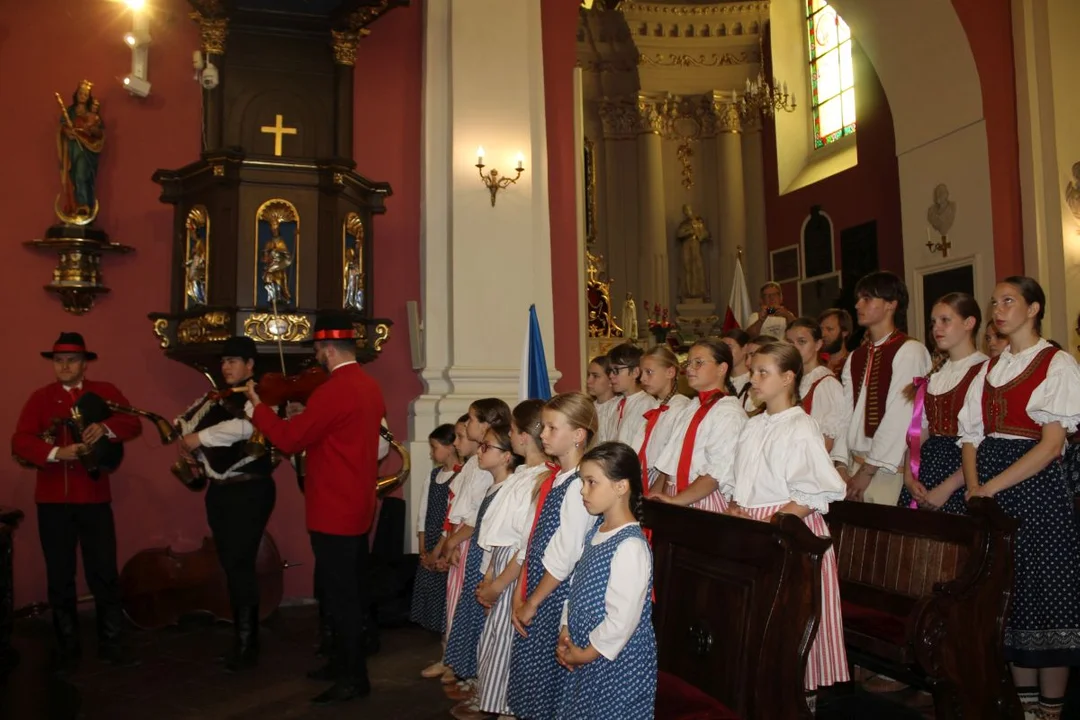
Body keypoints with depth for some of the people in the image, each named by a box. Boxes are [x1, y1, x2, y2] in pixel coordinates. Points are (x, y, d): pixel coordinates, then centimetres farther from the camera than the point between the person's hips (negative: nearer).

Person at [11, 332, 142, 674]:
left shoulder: (105, 391, 5)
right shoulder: (40, 397, 3)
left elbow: (134, 424, -4)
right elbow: (19, 441, -8)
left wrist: (106, 428, -24)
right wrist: (56, 452, -25)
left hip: (94, 498, -1)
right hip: (53, 500, 1)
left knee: (104, 572, 3)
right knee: (60, 576, 11)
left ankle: (111, 643, 16)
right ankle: (67, 648, 23)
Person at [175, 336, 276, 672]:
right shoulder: (217, 398, 13)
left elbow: (246, 426, -28)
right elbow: (187, 421, 18)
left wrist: (200, 437, -22)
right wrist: (187, 443, -3)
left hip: (250, 490, -7)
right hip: (220, 491, 7)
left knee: (241, 564, -8)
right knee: (230, 564, 11)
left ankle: (246, 643, 3)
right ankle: (242, 636, 22)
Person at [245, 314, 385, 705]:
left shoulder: (333, 391, -21)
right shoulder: (369, 387, 8)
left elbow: (288, 439, -16)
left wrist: (257, 403, -4)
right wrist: (305, 416, 16)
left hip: (333, 512, -9)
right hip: (358, 508, 10)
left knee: (340, 596, 0)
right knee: (353, 591, 18)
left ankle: (353, 679, 8)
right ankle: (346, 662, 32)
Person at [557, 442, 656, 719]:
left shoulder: (630, 545, -24)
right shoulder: (595, 532, 4)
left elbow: (622, 619, -24)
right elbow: (576, 588, 12)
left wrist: (587, 653, -14)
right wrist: (565, 633, 2)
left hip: (616, 663, -8)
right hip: (584, 655, 8)